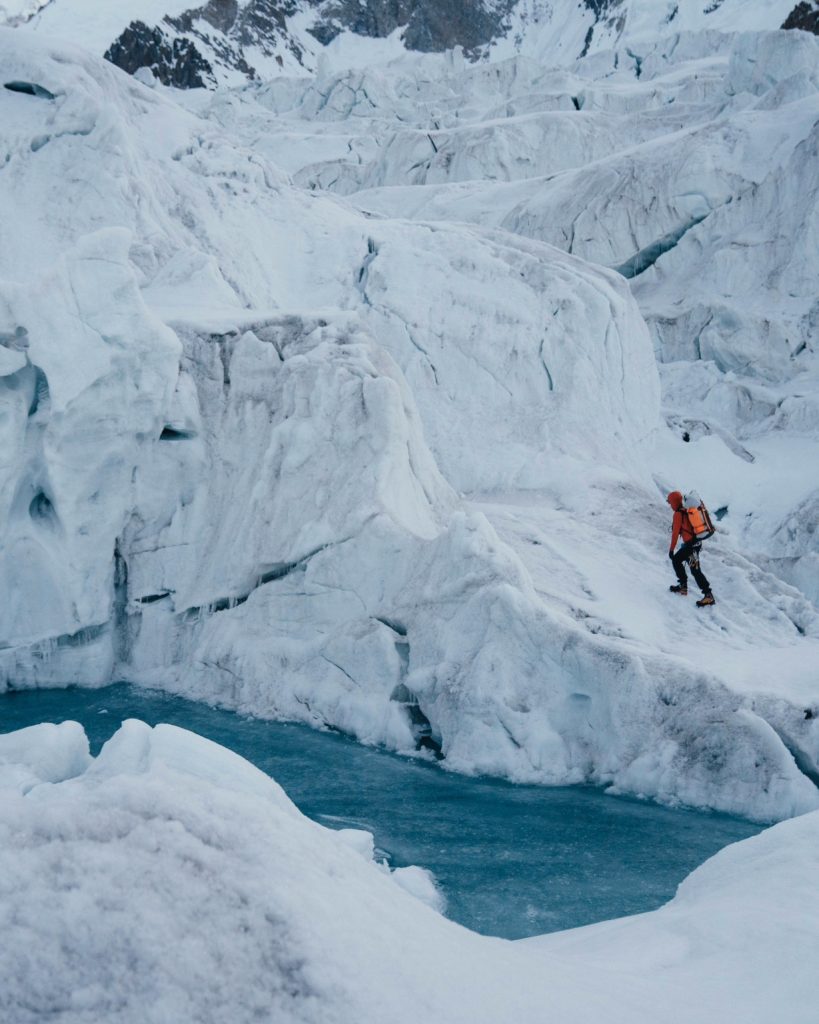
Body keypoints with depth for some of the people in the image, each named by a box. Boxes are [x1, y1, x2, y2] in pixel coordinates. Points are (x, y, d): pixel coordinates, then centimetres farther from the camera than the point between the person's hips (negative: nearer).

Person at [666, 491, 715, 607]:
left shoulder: (678, 514, -13)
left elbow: (675, 532, -13)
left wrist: (671, 549, -8)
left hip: (690, 544, -9)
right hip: (697, 541, 9)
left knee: (695, 570, -5)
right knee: (676, 560, 21)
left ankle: (708, 595, -8)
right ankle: (683, 586, 25)